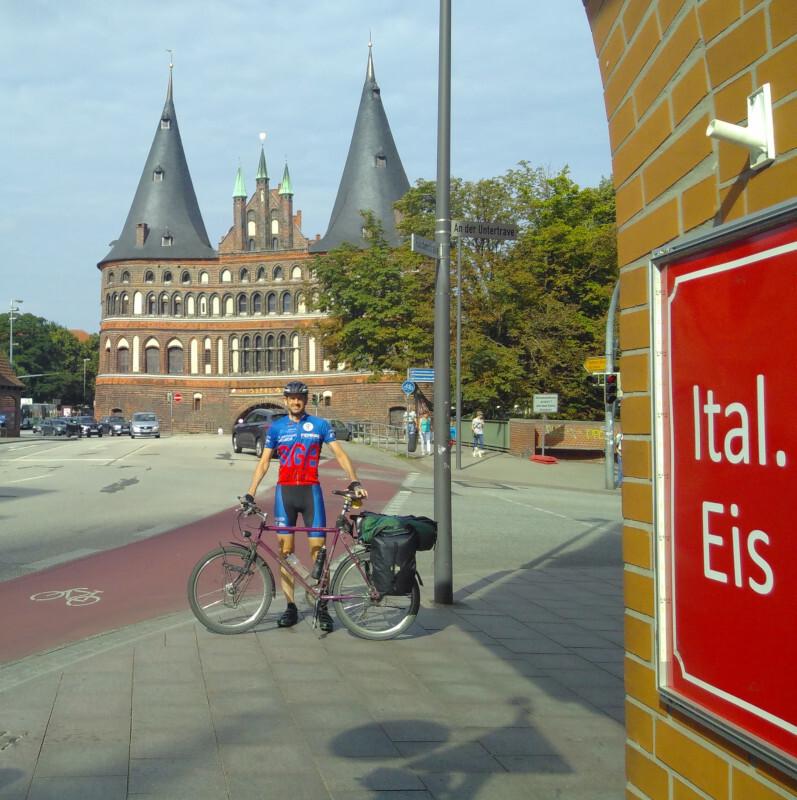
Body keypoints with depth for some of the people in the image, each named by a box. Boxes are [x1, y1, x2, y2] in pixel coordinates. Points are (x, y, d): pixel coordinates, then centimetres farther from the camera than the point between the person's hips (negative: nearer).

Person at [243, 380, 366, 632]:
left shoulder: (320, 425, 4)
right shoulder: (276, 428, 8)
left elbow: (340, 454, 1)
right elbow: (263, 463, 10)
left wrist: (354, 482, -12)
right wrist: (250, 493, 2)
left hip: (310, 491, -2)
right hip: (285, 491, 2)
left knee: (318, 550, -4)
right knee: (285, 550, 2)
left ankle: (322, 608, 3)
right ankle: (290, 607, 10)